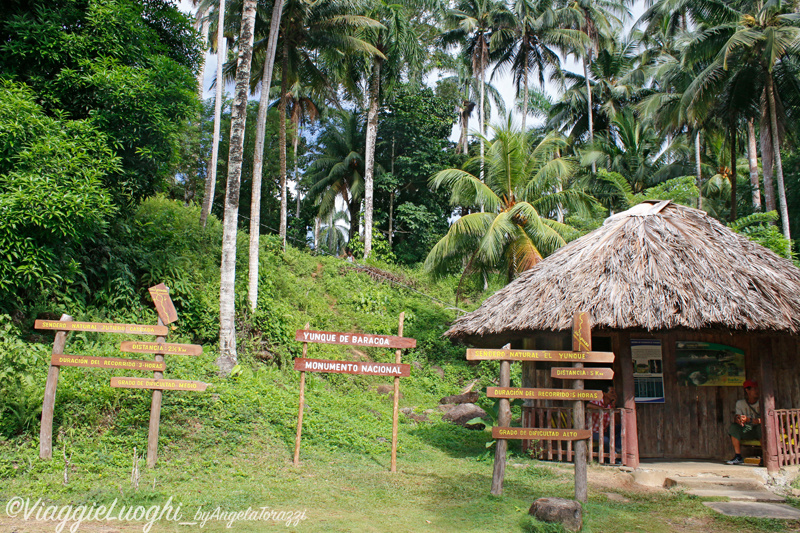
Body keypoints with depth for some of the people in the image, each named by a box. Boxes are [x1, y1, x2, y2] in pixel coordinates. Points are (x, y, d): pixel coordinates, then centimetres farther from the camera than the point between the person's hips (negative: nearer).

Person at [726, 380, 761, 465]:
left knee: (762, 426, -34)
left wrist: (749, 420, -35)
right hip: (747, 431, 4)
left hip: (759, 432, -3)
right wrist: (738, 420, -35)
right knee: (733, 427, -20)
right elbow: (736, 417, -9)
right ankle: (738, 457, -16)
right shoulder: (740, 403, 4)